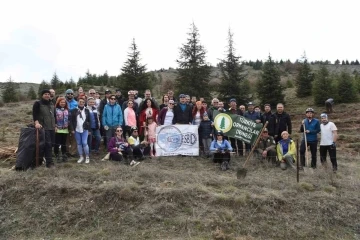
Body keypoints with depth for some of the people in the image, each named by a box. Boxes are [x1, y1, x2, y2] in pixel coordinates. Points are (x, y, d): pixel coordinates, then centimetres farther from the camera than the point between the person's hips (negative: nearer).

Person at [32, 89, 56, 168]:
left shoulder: (52, 104, 17)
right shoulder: (38, 103, -3)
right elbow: (35, 114, -12)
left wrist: (55, 125, 19)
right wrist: (36, 122, -26)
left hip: (52, 127, 7)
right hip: (44, 127, -7)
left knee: (51, 144, 9)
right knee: (47, 144, -12)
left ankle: (48, 158, 22)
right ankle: (49, 162, -10)